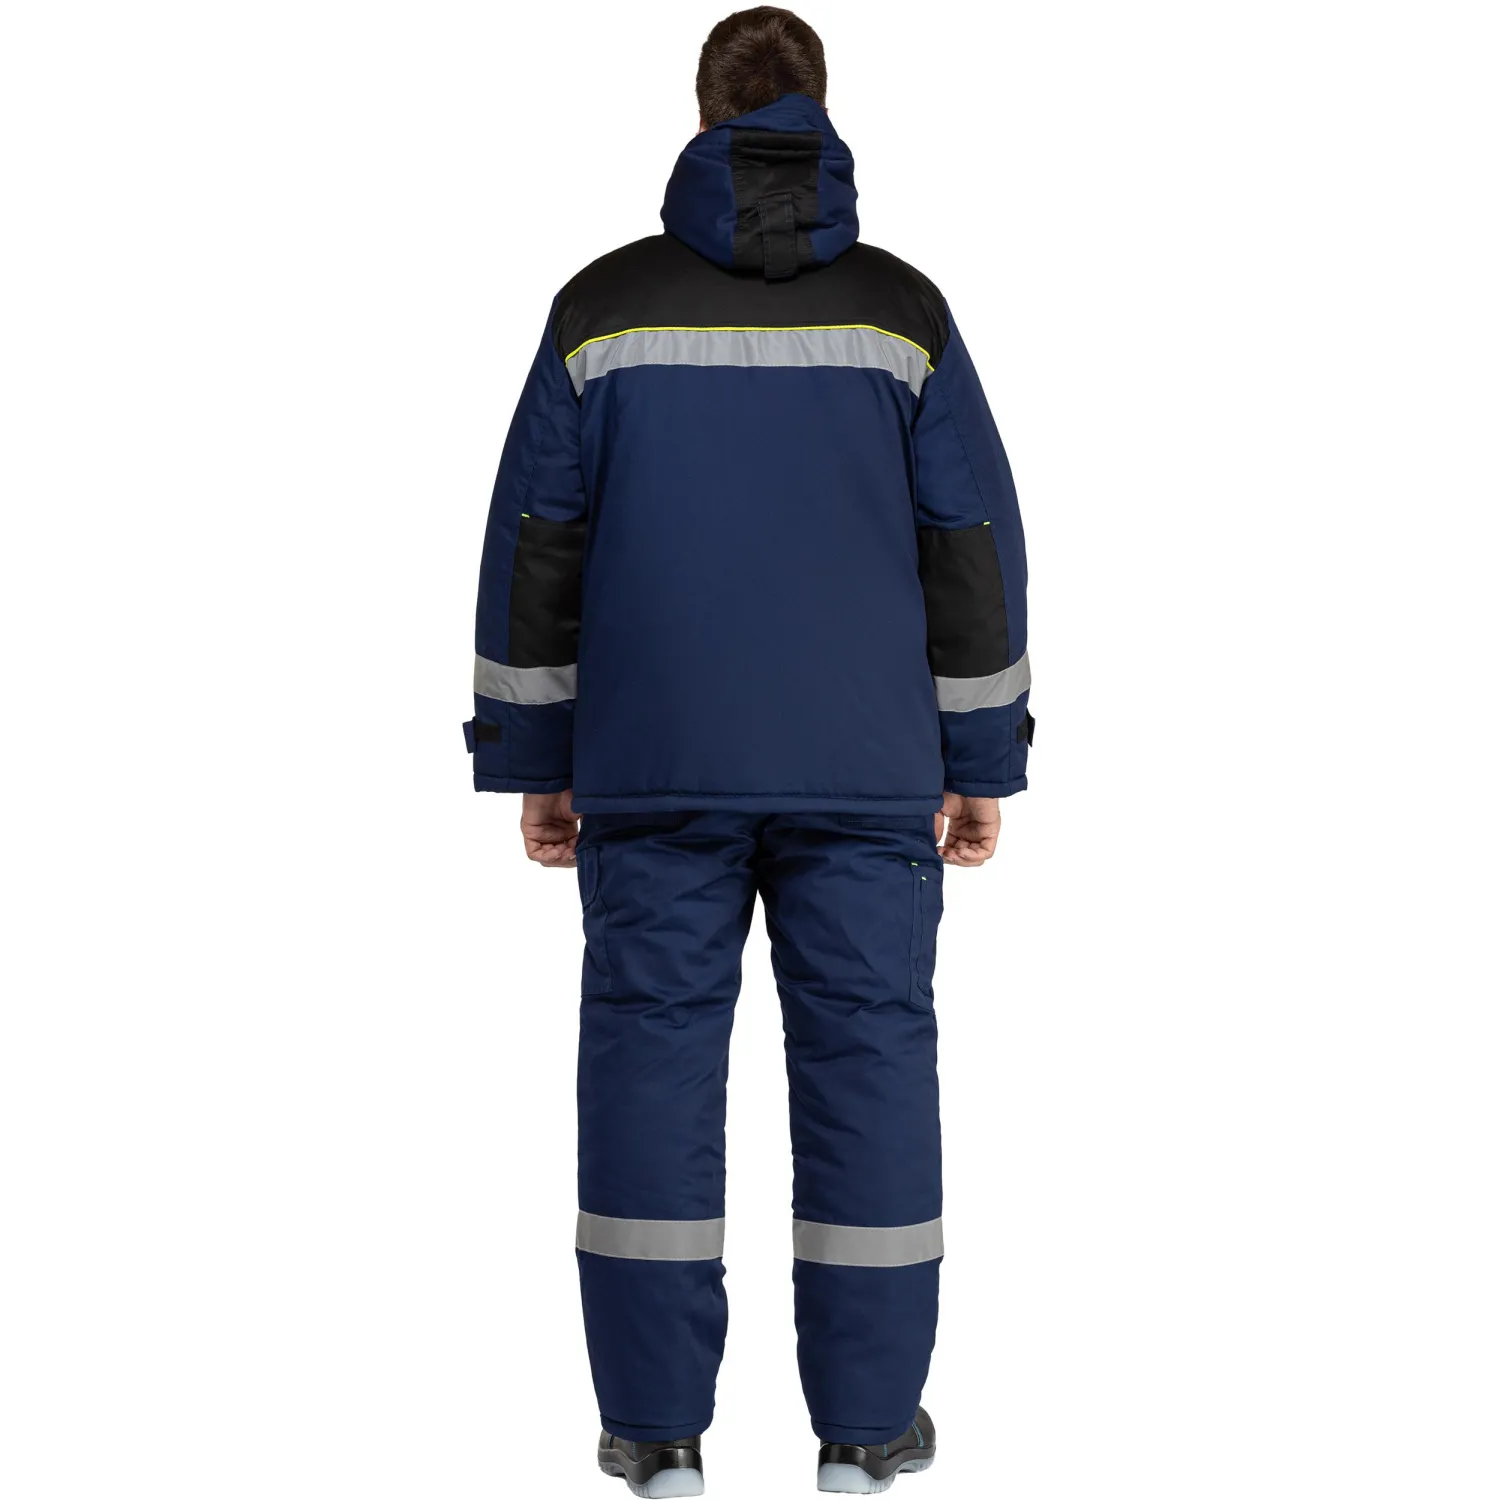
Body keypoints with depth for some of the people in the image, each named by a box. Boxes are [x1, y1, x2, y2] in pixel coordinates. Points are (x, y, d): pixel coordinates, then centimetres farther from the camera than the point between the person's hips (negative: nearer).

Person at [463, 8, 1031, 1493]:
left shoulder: (605, 307, 0)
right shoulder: (901, 311, 0)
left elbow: (534, 543, 0)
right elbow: (974, 540, 0)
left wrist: (532, 759, 7)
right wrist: (985, 760, 6)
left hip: (656, 764, 0)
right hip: (866, 766, 0)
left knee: (652, 1046, 5)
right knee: (866, 1050, 5)